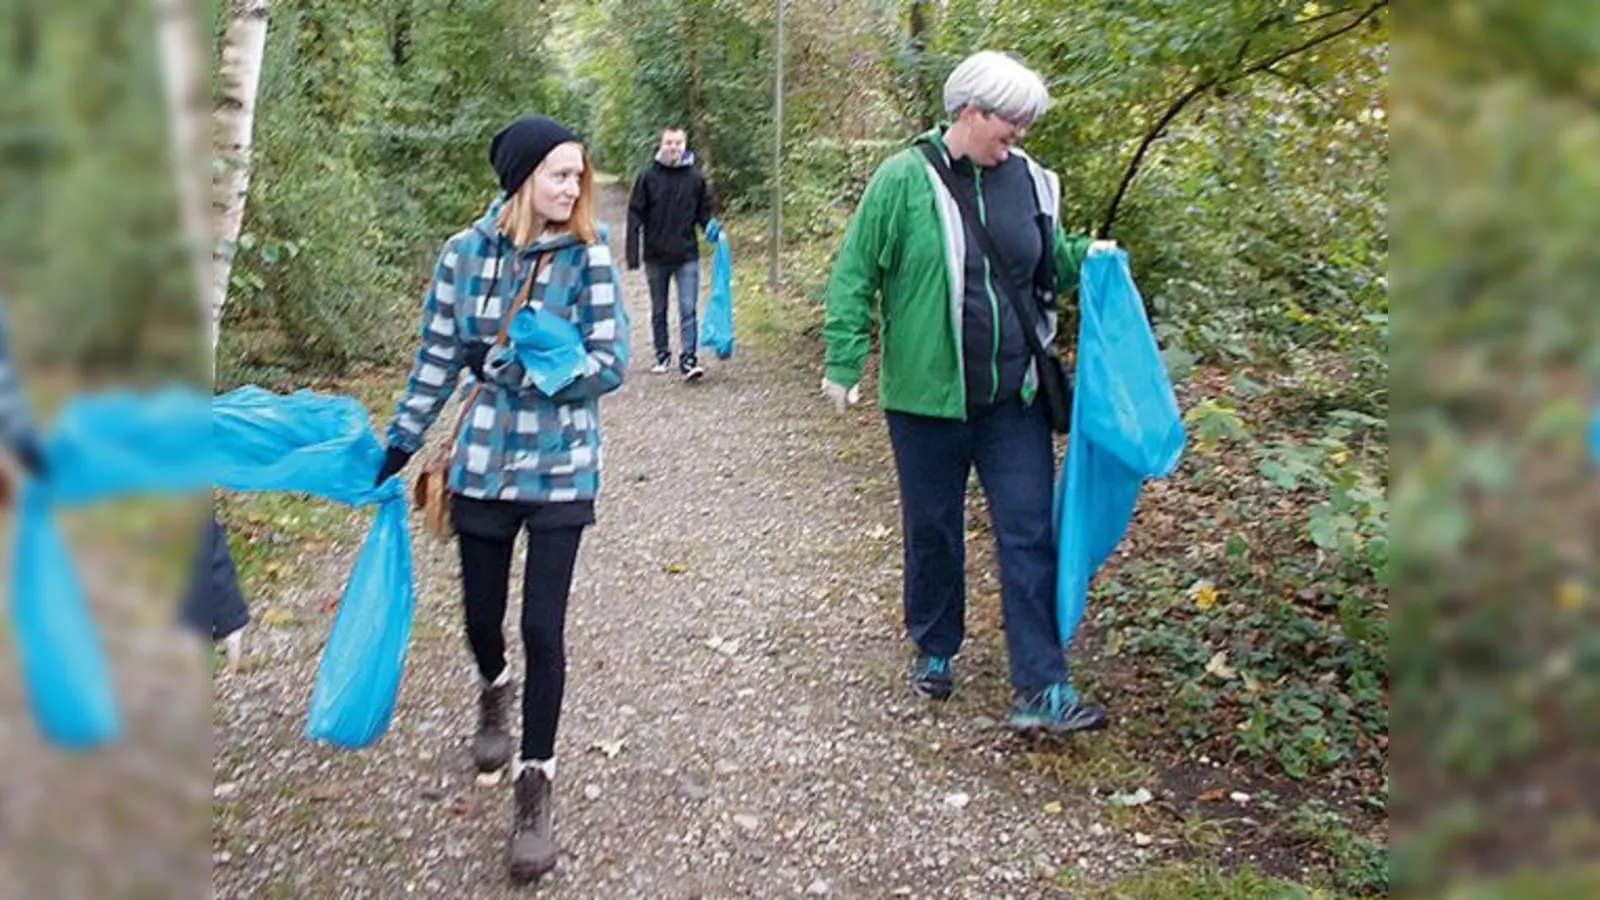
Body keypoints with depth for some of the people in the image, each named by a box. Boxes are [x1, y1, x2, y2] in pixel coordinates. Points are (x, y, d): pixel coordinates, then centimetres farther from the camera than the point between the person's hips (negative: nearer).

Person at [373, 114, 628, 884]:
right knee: (481, 613, 16)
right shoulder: (465, 255, -3)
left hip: (561, 470, -2)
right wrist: (395, 450, 9)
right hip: (483, 464, 2)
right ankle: (494, 692, 52)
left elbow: (610, 363, -10)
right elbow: (436, 362, 5)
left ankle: (534, 785, 14)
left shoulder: (587, 256, -8)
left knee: (543, 626, -3)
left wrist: (520, 368, -22)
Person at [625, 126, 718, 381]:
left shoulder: (696, 178, 0)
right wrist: (633, 254, -8)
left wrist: (711, 226, -12)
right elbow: (635, 216, -2)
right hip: (656, 256, 1)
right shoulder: (648, 177, -3)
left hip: (687, 256, -1)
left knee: (688, 310, -6)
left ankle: (688, 360, -6)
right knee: (659, 310, 13)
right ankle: (662, 355, 26)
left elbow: (704, 210, 10)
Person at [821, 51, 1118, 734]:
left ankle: (1041, 689, 6)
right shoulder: (905, 178, -9)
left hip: (1013, 397, 3)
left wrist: (1089, 258, -2)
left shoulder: (1027, 179, 4)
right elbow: (855, 274, -6)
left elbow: (1050, 262, 19)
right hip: (926, 396, -3)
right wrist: (844, 363, -10)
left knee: (1030, 534, 0)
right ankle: (934, 650, 35)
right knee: (932, 531, 13)